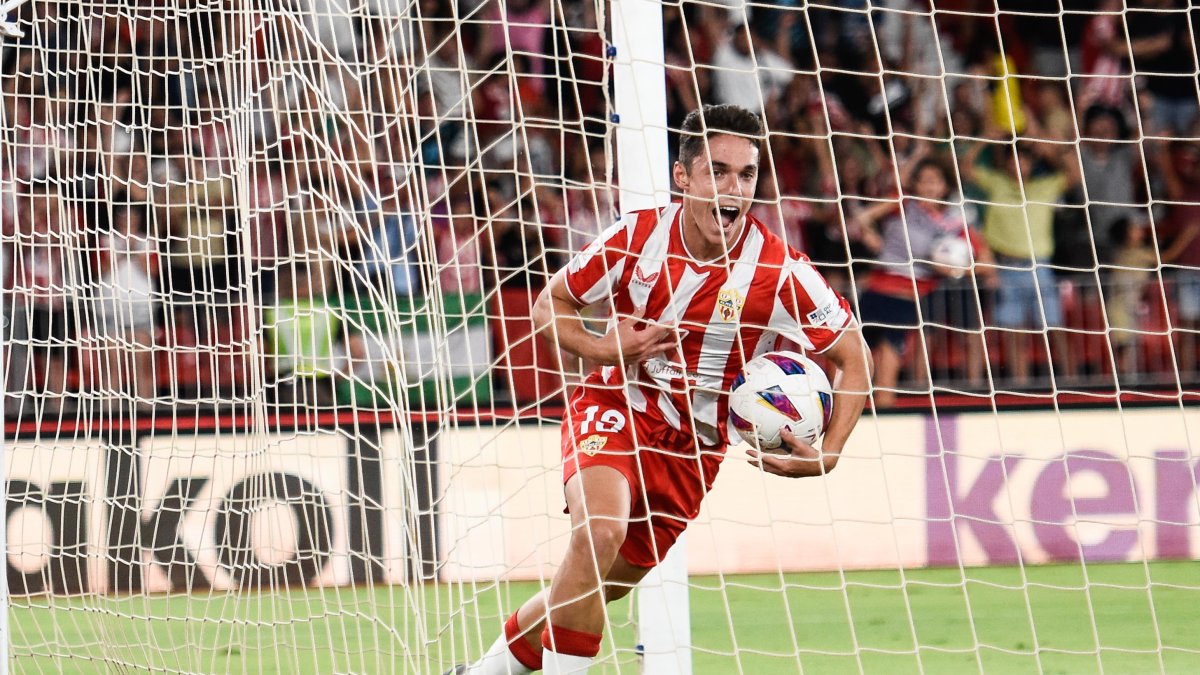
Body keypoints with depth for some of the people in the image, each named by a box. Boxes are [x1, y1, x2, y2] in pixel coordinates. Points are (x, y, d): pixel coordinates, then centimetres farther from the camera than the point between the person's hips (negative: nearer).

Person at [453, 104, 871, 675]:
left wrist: (827, 455, -18)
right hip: (615, 408, -2)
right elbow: (549, 305, 1)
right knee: (600, 532, -32)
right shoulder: (636, 236, -13)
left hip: (694, 445, 2)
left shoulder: (779, 271, -16)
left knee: (600, 588, 7)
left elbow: (853, 357, -6)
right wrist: (603, 350, -19)